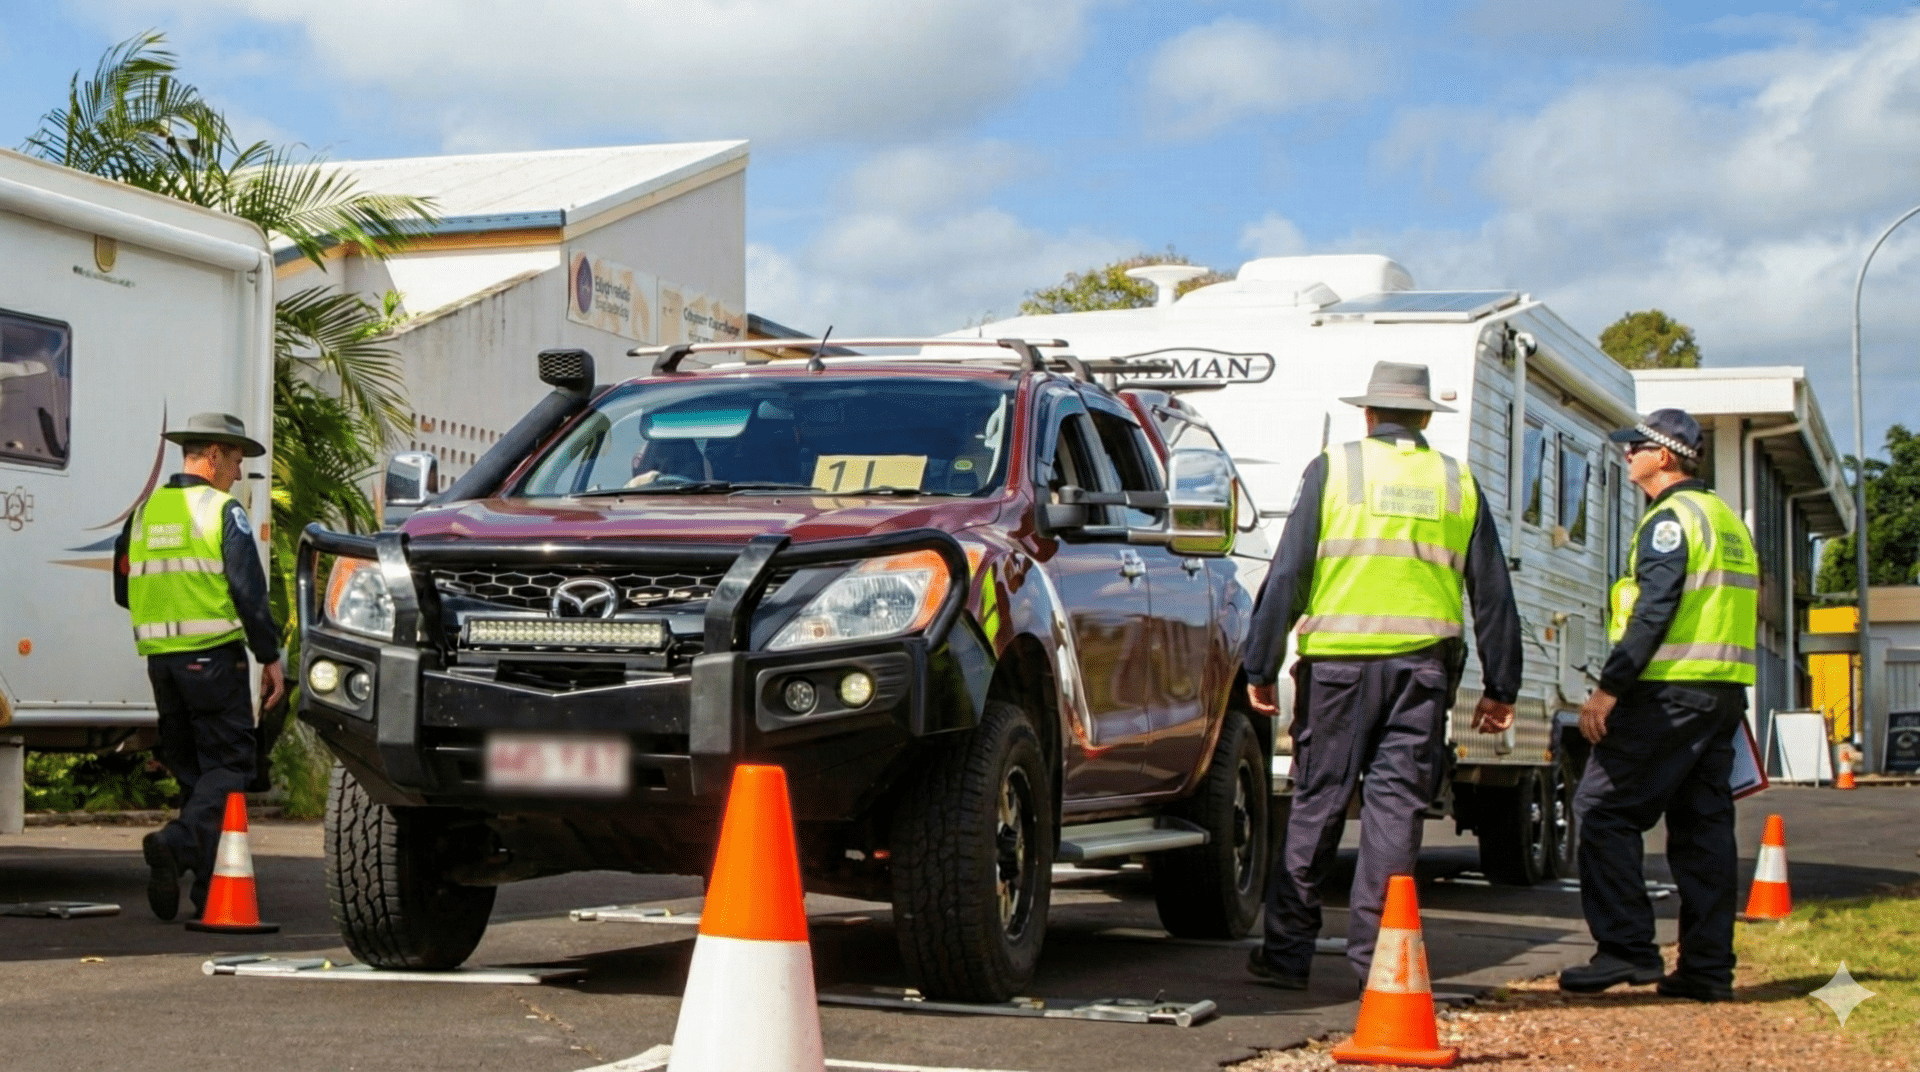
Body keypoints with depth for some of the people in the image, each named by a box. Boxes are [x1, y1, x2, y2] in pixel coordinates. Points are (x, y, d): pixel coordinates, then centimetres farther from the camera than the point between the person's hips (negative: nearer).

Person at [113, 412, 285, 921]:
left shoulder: (144, 512, 13)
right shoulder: (223, 511, -6)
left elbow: (124, 591, 19)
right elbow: (250, 591, -12)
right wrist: (271, 656, -7)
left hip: (159, 657, 7)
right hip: (213, 655, -7)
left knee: (191, 769, 12)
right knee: (230, 765, -3)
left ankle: (207, 890, 10)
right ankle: (178, 842, -27)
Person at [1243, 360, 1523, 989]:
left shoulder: (1332, 470, 4)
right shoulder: (1458, 483, 11)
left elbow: (1287, 575, -2)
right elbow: (1493, 595, 13)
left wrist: (1261, 667, 1)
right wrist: (1500, 687, 17)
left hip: (1338, 661, -1)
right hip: (1422, 662, 1)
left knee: (1317, 803, 4)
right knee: (1396, 804, 4)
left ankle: (1287, 952, 9)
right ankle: (1377, 953, 3)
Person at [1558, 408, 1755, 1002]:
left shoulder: (1671, 518, -9)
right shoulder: (1728, 521, 21)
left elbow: (1654, 610, -19)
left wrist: (1608, 687, -20)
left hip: (1670, 691, -9)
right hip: (1725, 692, 9)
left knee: (1603, 809, -6)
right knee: (1703, 824, 8)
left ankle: (1626, 948, -11)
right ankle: (1707, 967, 7)